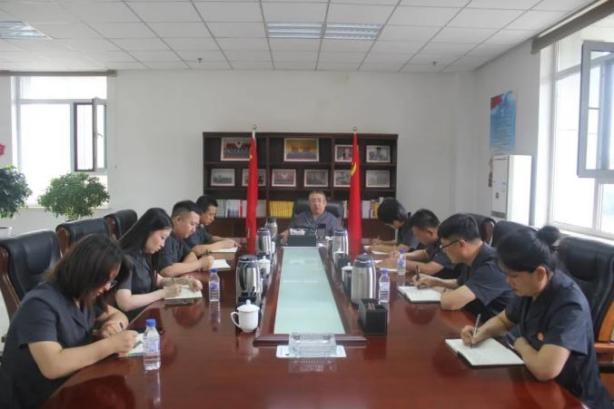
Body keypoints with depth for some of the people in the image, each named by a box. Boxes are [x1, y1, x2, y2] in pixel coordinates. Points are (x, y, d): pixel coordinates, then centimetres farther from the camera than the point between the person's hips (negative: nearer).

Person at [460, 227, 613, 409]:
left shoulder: (570, 305, -29)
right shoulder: (530, 289, -5)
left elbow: (545, 369, -40)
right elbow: (502, 320, 13)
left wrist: (522, 345, -19)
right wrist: (481, 333, -8)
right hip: (536, 384, 7)